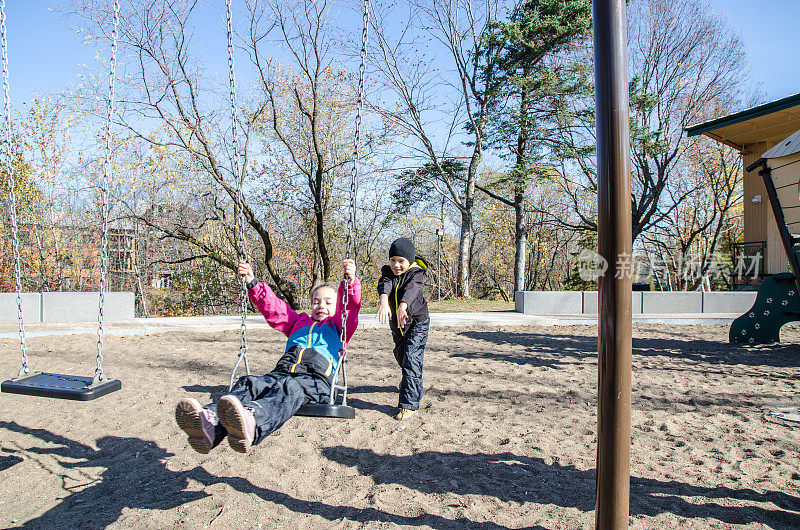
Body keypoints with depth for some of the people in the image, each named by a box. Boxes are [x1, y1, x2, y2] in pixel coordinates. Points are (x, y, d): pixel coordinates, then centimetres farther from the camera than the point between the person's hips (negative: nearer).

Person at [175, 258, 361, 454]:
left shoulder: (337, 326, 27)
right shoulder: (299, 321, 39)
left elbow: (350, 306, 6)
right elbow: (272, 308, 32)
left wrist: (350, 281, -14)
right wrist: (252, 283, 19)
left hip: (317, 380, -4)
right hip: (282, 371, 5)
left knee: (290, 388, -38)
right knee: (249, 383, -26)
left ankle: (251, 423, -69)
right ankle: (210, 423, -55)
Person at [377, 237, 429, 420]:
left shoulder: (415, 274, -18)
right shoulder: (388, 272, -8)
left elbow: (411, 289, -40)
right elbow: (384, 285, -31)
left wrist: (403, 305, -62)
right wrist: (384, 302, -54)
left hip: (417, 323, -6)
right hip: (396, 325, 6)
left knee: (411, 360, -16)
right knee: (401, 357, 24)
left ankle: (409, 404, -9)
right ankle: (409, 381, 55)